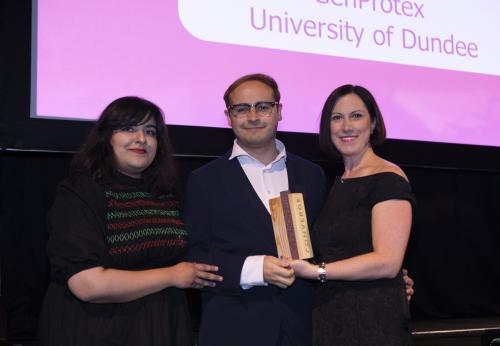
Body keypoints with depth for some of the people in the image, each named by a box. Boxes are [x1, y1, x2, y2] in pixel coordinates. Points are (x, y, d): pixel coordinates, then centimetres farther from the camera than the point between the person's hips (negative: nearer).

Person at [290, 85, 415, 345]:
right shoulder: (339, 184, 13)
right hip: (330, 318, 7)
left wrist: (317, 271, -19)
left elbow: (387, 262, -19)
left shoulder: (388, 179, -11)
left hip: (373, 322, -7)